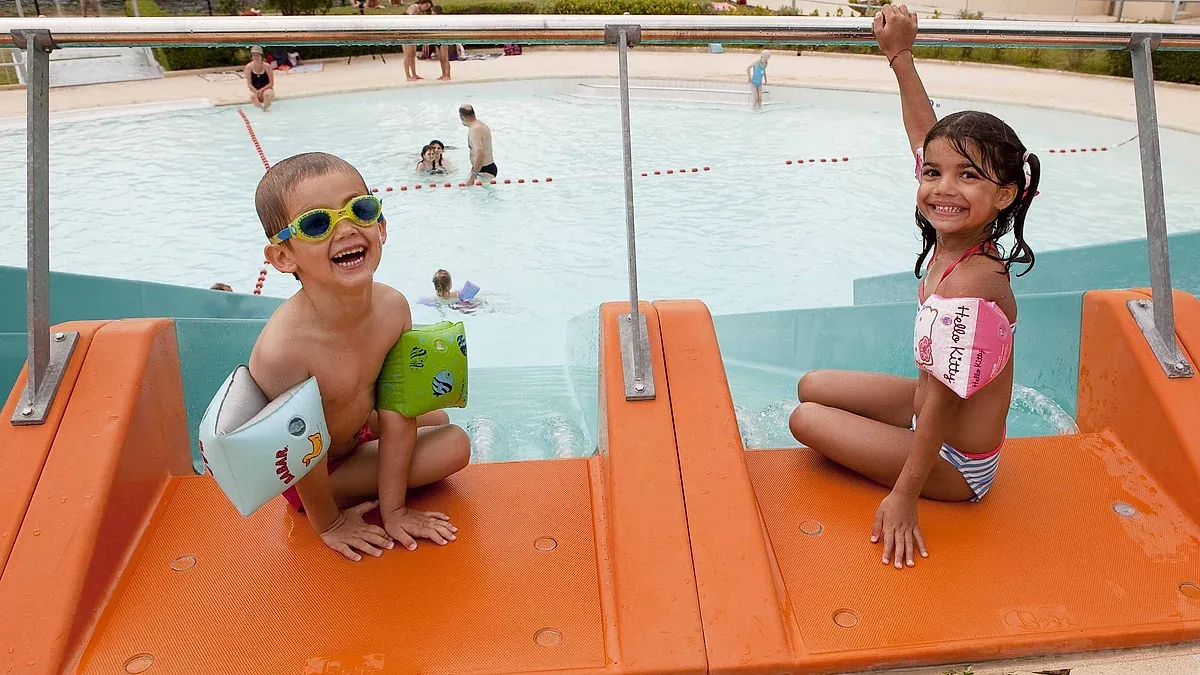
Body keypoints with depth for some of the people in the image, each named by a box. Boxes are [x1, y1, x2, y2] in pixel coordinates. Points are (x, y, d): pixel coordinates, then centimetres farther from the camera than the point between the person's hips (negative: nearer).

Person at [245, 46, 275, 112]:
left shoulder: (267, 66, -10)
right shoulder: (249, 67, -6)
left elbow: (271, 83, -7)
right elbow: (249, 84, -5)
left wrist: (262, 90, -20)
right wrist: (257, 92, -21)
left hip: (266, 89, -1)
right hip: (255, 90, 1)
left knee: (266, 94, -35)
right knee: (252, 96, -32)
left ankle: (266, 108, -16)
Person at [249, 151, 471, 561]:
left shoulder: (392, 308, -24)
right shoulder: (284, 348, -41)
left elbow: (396, 414, -17)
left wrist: (393, 509, -13)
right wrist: (328, 524, -11)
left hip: (358, 426, 6)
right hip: (306, 471, -6)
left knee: (446, 430, 23)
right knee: (453, 448, -13)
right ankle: (337, 505, 4)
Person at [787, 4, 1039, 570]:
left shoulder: (970, 287, -33)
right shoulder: (958, 239, -10)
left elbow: (942, 403, -30)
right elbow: (927, 134, 1)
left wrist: (903, 497, -24)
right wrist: (900, 55, 4)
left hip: (956, 465, -8)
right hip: (930, 407, 8)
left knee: (806, 420, -6)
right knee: (812, 388, 13)